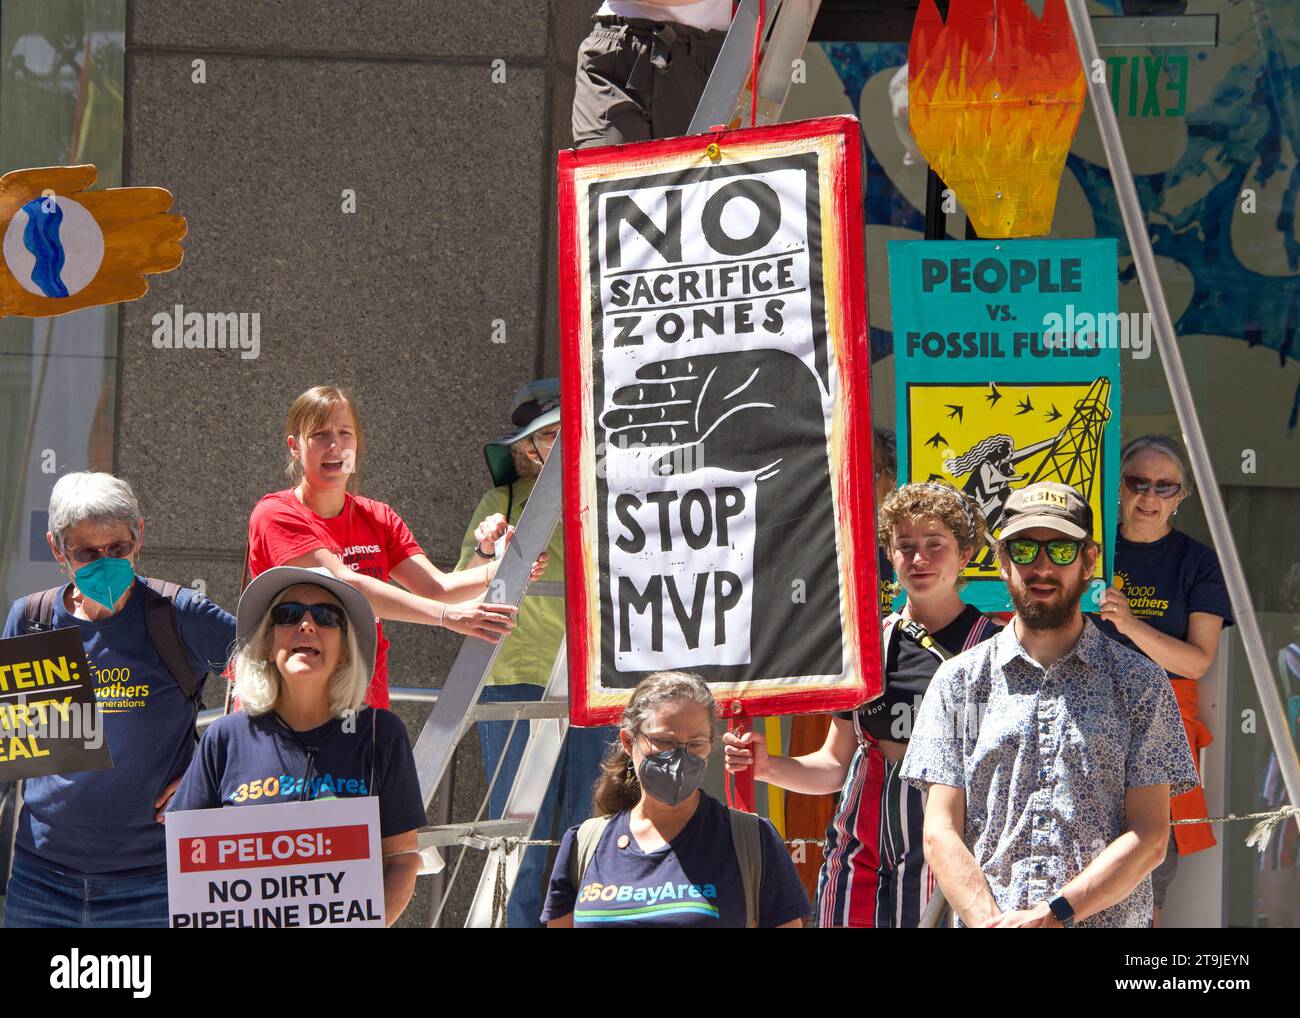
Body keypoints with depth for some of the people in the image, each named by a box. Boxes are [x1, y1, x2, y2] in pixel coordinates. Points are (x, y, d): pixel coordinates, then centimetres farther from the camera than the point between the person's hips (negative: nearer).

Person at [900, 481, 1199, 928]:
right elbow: (941, 833, 5)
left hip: (1110, 920, -1)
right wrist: (990, 920, -11)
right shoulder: (959, 681, 11)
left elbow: (1150, 837, 1)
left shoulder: (1139, 683, 8)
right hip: (982, 921, 1)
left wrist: (1056, 912, -11)